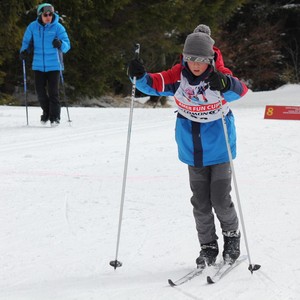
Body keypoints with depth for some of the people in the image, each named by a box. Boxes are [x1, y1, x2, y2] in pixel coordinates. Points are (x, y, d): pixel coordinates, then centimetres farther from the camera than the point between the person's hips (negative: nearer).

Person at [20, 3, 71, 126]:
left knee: (53, 92, -7)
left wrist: (60, 44, -30)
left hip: (53, 65, -3)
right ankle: (46, 112, 28)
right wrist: (24, 51, -7)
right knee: (40, 91, 5)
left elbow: (67, 45, -8)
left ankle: (55, 117, 2)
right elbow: (27, 41, 12)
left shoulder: (58, 27, -6)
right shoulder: (33, 27, 0)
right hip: (38, 64, 3)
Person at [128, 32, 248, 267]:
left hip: (219, 150, -3)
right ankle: (208, 247, 22)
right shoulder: (178, 76, -8)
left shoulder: (219, 77, -17)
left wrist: (225, 85, -55)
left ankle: (232, 235, 24)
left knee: (221, 200, -3)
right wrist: (140, 76, -33)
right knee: (200, 203, 7)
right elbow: (155, 84, -12)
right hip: (193, 153, 3)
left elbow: (240, 90, -33)